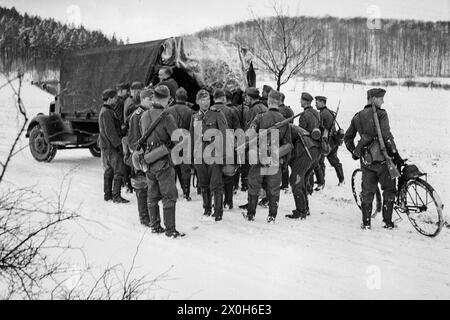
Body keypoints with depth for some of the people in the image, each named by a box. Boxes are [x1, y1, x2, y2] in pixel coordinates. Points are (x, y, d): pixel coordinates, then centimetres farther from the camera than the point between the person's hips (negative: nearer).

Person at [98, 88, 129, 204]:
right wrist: (118, 144, -19)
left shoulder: (104, 111, 17)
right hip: (110, 146, -11)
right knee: (119, 170, -9)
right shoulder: (107, 112, -16)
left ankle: (107, 194, 20)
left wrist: (117, 142, 20)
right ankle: (116, 196, -8)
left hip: (105, 145, 11)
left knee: (109, 170, 14)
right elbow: (110, 131, -21)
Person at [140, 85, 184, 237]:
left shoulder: (144, 116, 6)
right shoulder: (166, 116, -15)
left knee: (153, 195, 15)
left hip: (148, 158, 7)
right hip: (163, 160, -7)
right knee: (169, 196, 0)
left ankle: (155, 226, 23)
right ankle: (170, 229, 1)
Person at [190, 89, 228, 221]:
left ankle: (218, 212, 6)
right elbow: (192, 137, 19)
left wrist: (222, 153, -12)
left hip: (214, 154, -5)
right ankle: (207, 209, 26)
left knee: (216, 185, -4)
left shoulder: (217, 114, -4)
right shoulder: (195, 117, 12)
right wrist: (192, 155, 16)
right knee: (203, 185, 13)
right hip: (199, 156, 5)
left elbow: (224, 135, -7)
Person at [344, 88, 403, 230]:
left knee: (367, 191, 13)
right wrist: (396, 154, -10)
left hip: (366, 159, 5)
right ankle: (388, 222, 10)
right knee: (389, 189, 8)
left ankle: (366, 223, 15)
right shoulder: (380, 113, -8)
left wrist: (354, 152, 26)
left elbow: (347, 137, 16)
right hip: (381, 157, -5)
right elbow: (386, 135, -17)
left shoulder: (357, 117, 11)